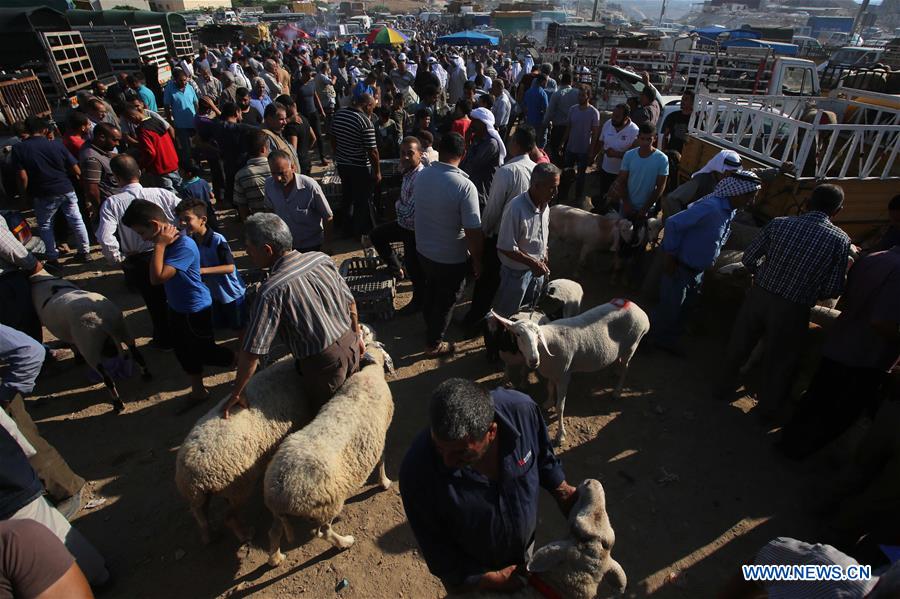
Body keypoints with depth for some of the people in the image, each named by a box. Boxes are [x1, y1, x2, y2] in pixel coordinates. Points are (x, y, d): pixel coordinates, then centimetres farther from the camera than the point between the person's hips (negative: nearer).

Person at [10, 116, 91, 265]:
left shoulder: (18, 149, -8)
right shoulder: (56, 144, -5)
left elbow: (23, 177, -12)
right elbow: (76, 171, -4)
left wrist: (23, 194, 4)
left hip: (44, 194, -1)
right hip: (66, 189, 1)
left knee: (45, 225, 15)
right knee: (76, 220, 13)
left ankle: (53, 258, 18)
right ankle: (85, 251, 20)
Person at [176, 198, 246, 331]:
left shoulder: (218, 240, -25)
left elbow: (230, 267, -29)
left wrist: (202, 270, -35)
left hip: (232, 292, -6)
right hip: (213, 292, 7)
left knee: (238, 326, 10)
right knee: (219, 325, 22)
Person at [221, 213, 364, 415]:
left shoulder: (272, 291, -23)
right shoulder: (322, 258, -5)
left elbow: (251, 351, -20)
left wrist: (236, 393, -7)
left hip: (323, 362, -6)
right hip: (350, 345, 6)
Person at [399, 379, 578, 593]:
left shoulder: (521, 410, -33)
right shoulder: (417, 468, -38)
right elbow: (435, 547, -21)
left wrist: (562, 490, -13)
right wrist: (490, 579, -18)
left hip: (525, 546, 3)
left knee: (528, 589, 32)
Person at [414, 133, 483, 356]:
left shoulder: (422, 176, -7)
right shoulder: (465, 186, -26)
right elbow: (473, 231, -23)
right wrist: (477, 260, -8)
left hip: (423, 249, 6)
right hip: (451, 258, -6)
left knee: (431, 290, 29)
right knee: (446, 301, 16)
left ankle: (430, 326, 52)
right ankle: (434, 344, 33)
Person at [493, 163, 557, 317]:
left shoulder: (545, 205, -5)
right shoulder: (516, 208, -30)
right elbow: (506, 248, -27)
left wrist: (544, 259, 10)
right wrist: (532, 263, -25)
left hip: (537, 269, 7)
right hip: (517, 272, -7)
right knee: (505, 314, 13)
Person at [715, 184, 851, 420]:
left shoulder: (779, 224, -7)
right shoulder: (840, 240, -10)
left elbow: (749, 258, -3)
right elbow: (833, 290, -9)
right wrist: (809, 293, 12)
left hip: (759, 296, 2)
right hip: (793, 310, -1)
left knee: (739, 346, 21)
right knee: (780, 361, 19)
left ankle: (724, 386, 40)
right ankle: (767, 407, 36)